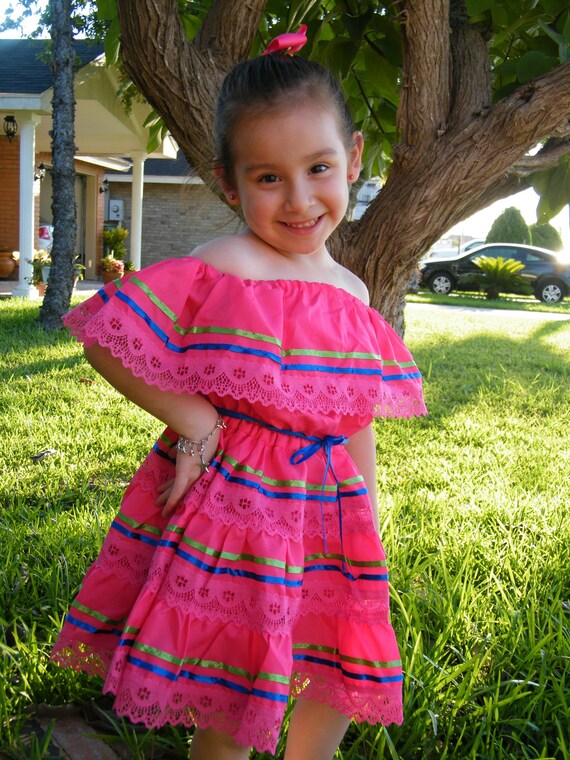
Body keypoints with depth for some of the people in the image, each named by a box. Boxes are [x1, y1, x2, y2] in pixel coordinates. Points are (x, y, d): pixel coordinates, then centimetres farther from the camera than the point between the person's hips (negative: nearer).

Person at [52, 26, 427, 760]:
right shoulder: (222, 270, -15)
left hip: (324, 518, 6)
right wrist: (192, 420, -18)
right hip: (229, 511, -5)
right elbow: (104, 339, -16)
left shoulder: (352, 295, 5)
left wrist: (369, 534, 14)